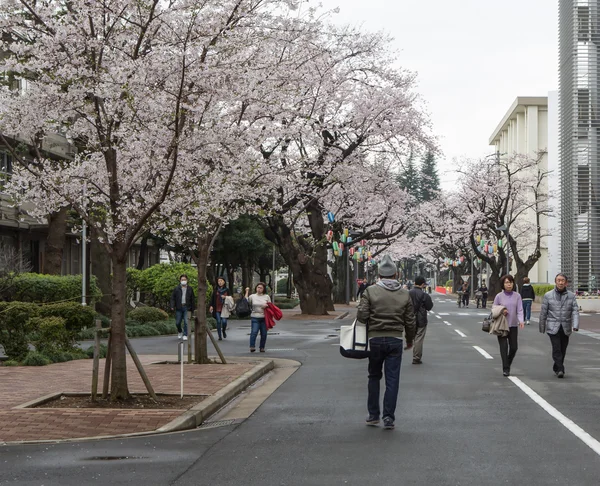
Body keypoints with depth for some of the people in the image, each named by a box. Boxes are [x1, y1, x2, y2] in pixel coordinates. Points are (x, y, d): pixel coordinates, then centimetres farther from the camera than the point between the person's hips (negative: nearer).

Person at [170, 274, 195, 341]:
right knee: (177, 322, 4)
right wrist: (172, 306, -10)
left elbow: (192, 299, 9)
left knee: (186, 322, -8)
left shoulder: (190, 289, 7)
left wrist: (192, 309, 5)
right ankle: (180, 331, 32)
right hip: (179, 308, 0)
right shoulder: (176, 289, 4)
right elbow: (172, 298, 3)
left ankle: (185, 335, 0)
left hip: (186, 308, 0)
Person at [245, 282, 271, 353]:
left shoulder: (267, 297, 11)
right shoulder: (252, 296, 7)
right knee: (254, 332, -16)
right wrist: (247, 292, -5)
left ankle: (262, 347, 14)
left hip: (264, 318, 2)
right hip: (255, 317, -2)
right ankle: (252, 347, -17)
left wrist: (267, 306, -7)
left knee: (264, 333, 4)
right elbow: (246, 302, -5)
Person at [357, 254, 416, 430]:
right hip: (395, 340, 1)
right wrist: (410, 340, 20)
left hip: (375, 339, -1)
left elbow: (361, 315, -11)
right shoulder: (405, 294, 2)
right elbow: (410, 322, 5)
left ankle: (373, 415, 17)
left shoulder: (371, 291, -6)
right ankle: (389, 417, 0)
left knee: (374, 377, 14)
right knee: (392, 379, 4)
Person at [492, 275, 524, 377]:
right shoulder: (499, 296, -2)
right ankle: (505, 369, -3)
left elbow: (520, 310, -6)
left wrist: (521, 321, -22)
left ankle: (508, 364, 29)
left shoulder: (517, 296, 0)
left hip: (513, 325, 2)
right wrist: (501, 312, -13)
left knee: (514, 347, 4)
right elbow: (493, 309, 6)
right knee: (504, 346, -7)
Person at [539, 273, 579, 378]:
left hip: (566, 328, 2)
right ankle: (560, 370, -17)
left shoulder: (571, 296, 4)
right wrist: (542, 328, 7)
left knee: (563, 350, 9)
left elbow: (575, 311, -5)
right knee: (556, 349, -15)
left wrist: (575, 325, -20)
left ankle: (556, 368, 26)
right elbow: (543, 313, 5)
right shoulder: (548, 295, 1)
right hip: (553, 327, -2)